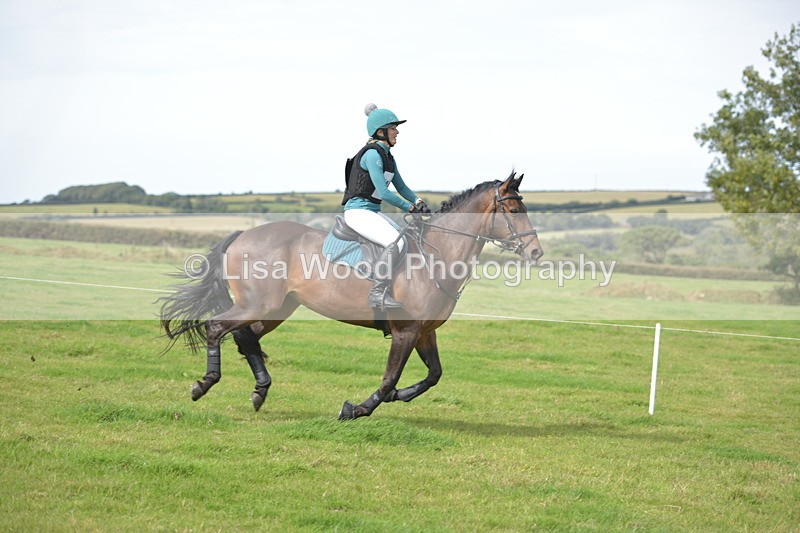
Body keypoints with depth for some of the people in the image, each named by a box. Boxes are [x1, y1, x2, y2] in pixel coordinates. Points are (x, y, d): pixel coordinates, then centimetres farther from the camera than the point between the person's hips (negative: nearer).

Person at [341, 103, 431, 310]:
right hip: (358, 211, -10)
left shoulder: (387, 156, 14)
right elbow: (383, 192, -21)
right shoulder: (372, 154, -17)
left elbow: (401, 186, 19)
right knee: (396, 243, -25)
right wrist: (410, 208, -10)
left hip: (373, 212, 10)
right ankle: (378, 294, -22)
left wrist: (418, 202, 1)